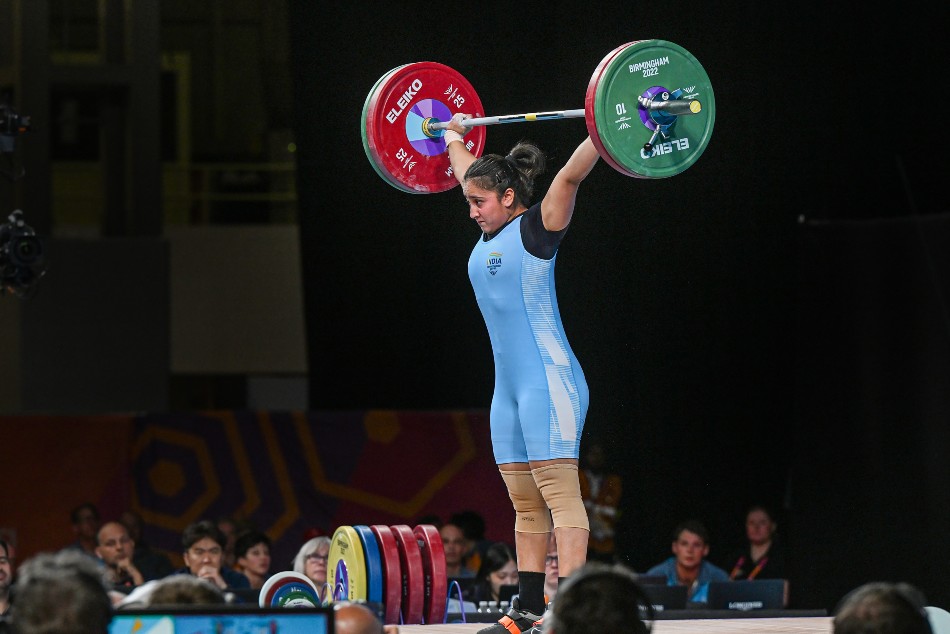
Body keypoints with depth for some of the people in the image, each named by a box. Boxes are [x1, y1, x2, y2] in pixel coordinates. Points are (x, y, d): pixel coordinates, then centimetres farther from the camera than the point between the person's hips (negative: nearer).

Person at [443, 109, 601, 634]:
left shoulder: (537, 227, -6)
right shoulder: (492, 232, 16)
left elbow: (571, 174, -19)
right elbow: (470, 171, 32)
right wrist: (452, 136, 45)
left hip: (549, 379, -9)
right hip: (509, 386, 9)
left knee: (559, 493, -12)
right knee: (524, 502, 8)